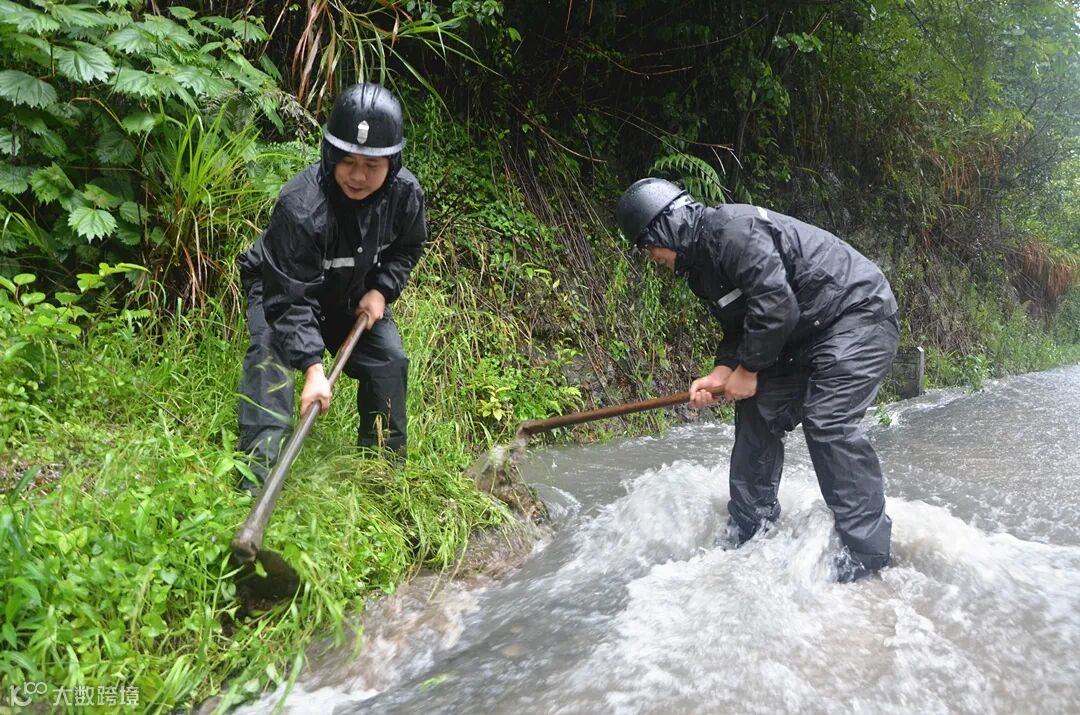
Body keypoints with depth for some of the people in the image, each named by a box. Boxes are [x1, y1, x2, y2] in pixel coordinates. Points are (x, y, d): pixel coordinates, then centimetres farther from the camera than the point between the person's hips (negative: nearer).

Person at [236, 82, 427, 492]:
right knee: (271, 354, -28)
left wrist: (381, 291, -16)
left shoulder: (405, 193, -23)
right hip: (284, 289, -5)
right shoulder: (300, 207, -40)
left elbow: (408, 247, 0)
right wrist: (313, 369, -47)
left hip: (355, 294, 5)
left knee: (389, 359, -3)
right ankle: (258, 474, -26)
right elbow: (291, 299, -39)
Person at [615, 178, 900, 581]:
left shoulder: (733, 230, -23)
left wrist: (748, 370, -16)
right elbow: (738, 330, 13)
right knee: (757, 412, 7)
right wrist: (721, 373, -4)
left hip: (858, 317, -10)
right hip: (808, 335, 10)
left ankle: (866, 557, -13)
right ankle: (748, 530, 19)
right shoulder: (703, 265, 9)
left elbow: (776, 307, -28)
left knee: (828, 422, -21)